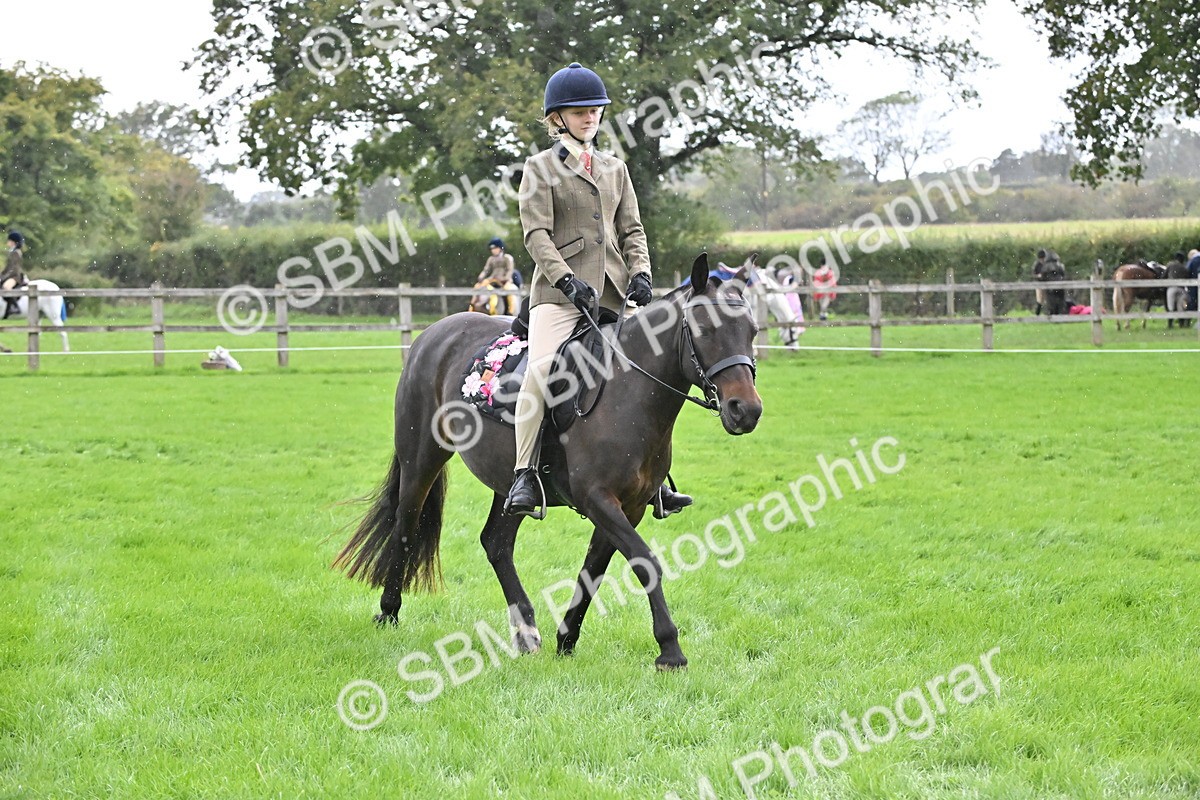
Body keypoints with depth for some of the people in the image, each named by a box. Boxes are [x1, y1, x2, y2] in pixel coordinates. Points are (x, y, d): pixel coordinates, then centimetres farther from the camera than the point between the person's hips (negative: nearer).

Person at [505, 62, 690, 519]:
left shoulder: (615, 169, 20)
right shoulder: (541, 168, 4)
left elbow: (632, 231, 17)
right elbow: (536, 234, -5)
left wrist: (640, 274, -2)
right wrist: (567, 280, -19)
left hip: (612, 292, 5)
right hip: (560, 291, -5)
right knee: (539, 371, -25)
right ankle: (524, 476, -22)